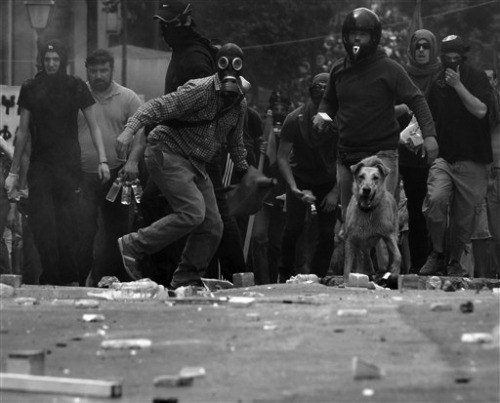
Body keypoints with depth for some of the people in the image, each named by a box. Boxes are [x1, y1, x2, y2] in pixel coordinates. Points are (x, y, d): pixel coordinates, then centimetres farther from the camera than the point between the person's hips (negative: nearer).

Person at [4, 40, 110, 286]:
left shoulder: (76, 88, 2)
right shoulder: (30, 89, 7)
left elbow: (93, 126, 5)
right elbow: (23, 132, 12)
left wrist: (102, 159, -8)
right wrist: (14, 171, 12)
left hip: (69, 164, -2)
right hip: (40, 165, 2)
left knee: (68, 223, -5)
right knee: (42, 224, -7)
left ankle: (70, 280, 2)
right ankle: (50, 278, -2)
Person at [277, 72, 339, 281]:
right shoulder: (295, 119, -17)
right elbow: (282, 157, -14)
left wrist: (335, 192, -16)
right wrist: (293, 187, -26)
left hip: (328, 181, 1)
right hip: (300, 178, -1)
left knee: (328, 234, -8)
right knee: (294, 226, -11)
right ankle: (286, 274, 8)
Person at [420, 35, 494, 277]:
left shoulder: (477, 78, 2)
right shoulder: (437, 83, 12)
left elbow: (480, 110, -13)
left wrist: (458, 85, -14)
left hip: (471, 160, -2)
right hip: (442, 157, 2)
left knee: (463, 217, 1)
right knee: (435, 199, -22)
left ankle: (455, 262, 19)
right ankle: (437, 255, -7)